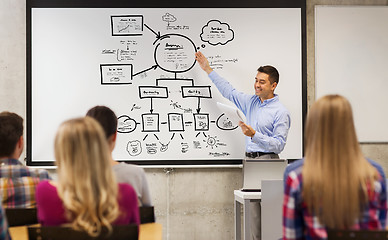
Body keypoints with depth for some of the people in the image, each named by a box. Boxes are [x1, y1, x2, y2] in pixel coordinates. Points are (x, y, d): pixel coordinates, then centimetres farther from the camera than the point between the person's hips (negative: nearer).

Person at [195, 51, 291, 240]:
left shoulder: (281, 112, -7)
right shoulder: (251, 102, 13)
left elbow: (279, 144, -12)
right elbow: (229, 91, 23)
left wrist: (254, 135, -23)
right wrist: (208, 70, 24)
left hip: (267, 161, -6)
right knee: (254, 211, 4)